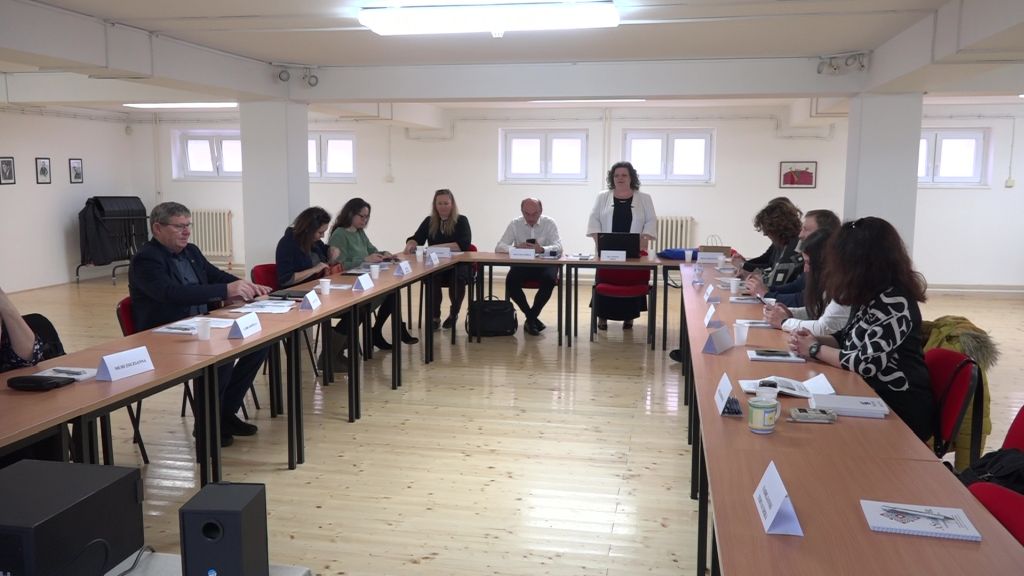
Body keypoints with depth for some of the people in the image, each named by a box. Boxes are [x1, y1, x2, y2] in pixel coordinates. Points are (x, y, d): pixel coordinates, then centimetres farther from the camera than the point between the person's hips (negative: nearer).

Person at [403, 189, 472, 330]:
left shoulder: (461, 221, -1)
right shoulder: (429, 221, 10)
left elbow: (464, 244, -16)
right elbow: (415, 239, 1)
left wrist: (439, 247, -26)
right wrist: (410, 244, -25)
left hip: (458, 264, -2)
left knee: (458, 277, -35)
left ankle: (453, 313, -6)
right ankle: (435, 317, -17)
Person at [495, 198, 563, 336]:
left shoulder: (549, 223, 0)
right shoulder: (515, 224, 3)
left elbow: (558, 247, -11)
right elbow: (499, 247, -4)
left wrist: (542, 249, -33)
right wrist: (516, 248, -26)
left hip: (544, 264, -1)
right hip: (521, 264, 1)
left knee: (549, 280, -33)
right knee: (510, 282, -29)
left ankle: (531, 319, -15)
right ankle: (533, 318, -12)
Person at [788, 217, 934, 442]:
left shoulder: (895, 303, -22)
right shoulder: (871, 295, 5)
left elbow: (865, 363, -26)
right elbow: (850, 339, 16)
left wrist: (816, 350, -13)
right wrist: (816, 339, -3)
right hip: (874, 396, 7)